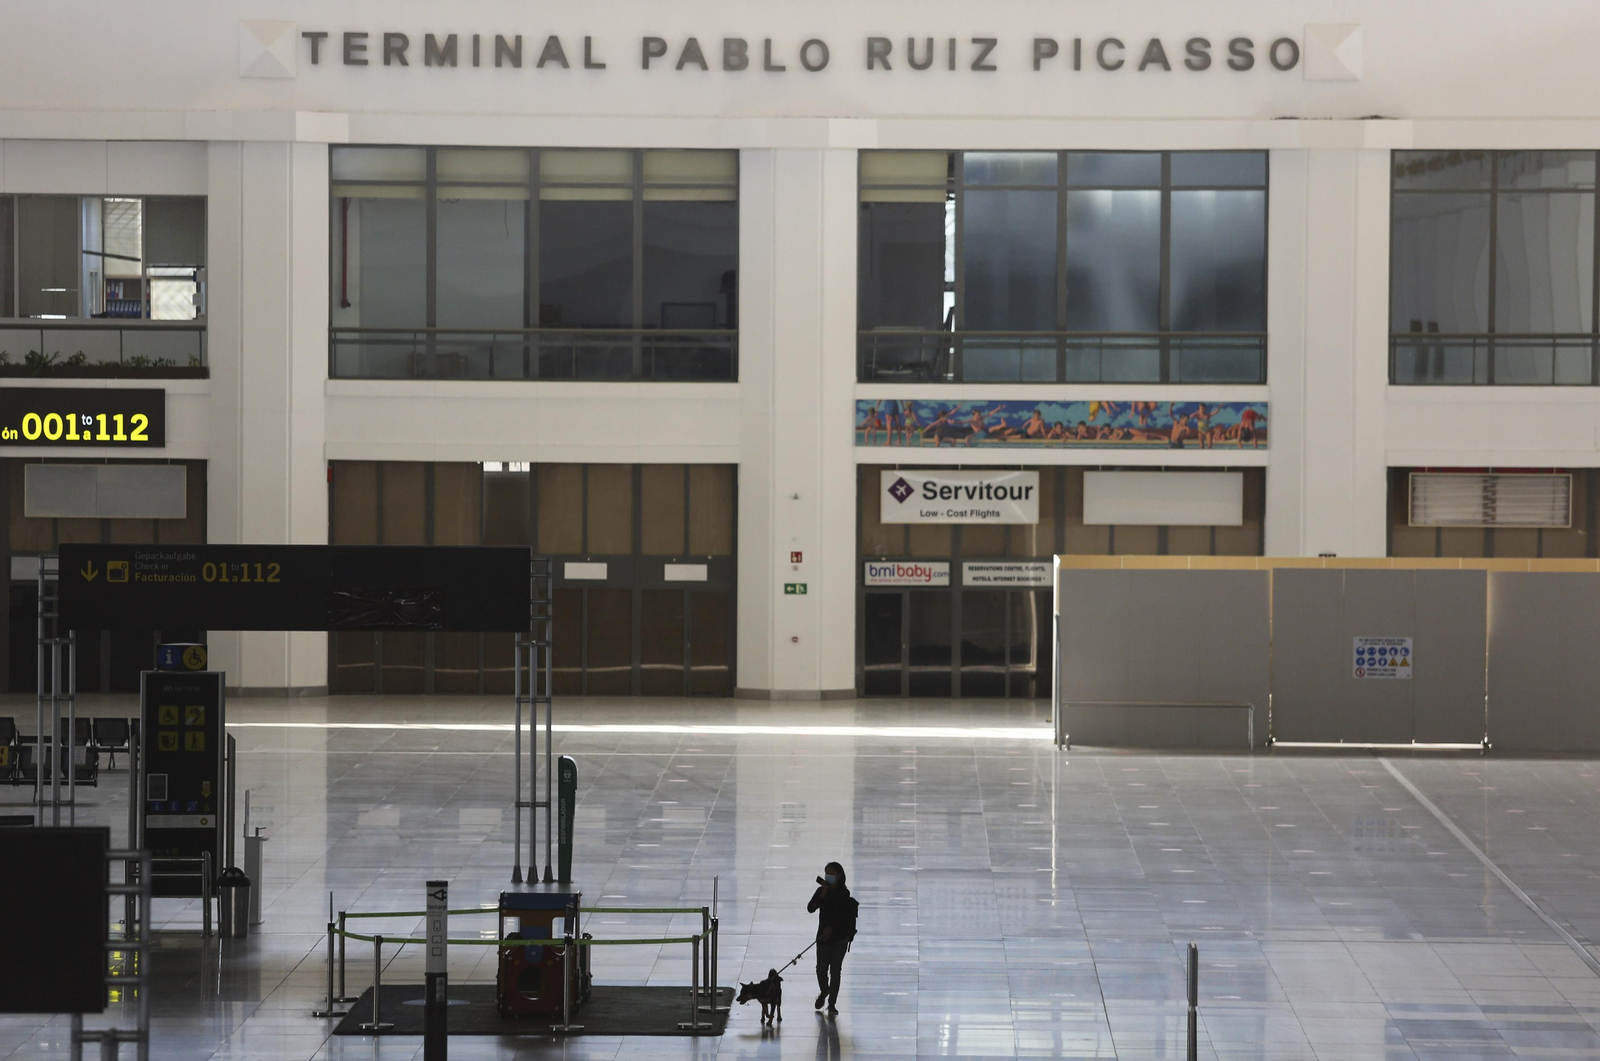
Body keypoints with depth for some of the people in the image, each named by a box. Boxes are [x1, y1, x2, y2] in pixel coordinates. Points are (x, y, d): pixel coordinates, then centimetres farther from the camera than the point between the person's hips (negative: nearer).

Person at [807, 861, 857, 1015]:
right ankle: (824, 991, 34)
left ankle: (832, 1004, 5)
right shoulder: (821, 891, 3)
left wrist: (831, 927, -25)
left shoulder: (844, 893, -7)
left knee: (835, 970, -1)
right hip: (823, 935, 3)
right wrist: (822, 895, -18)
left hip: (840, 936, -3)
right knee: (821, 968, 3)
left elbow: (843, 914, -14)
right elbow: (810, 908, -7)